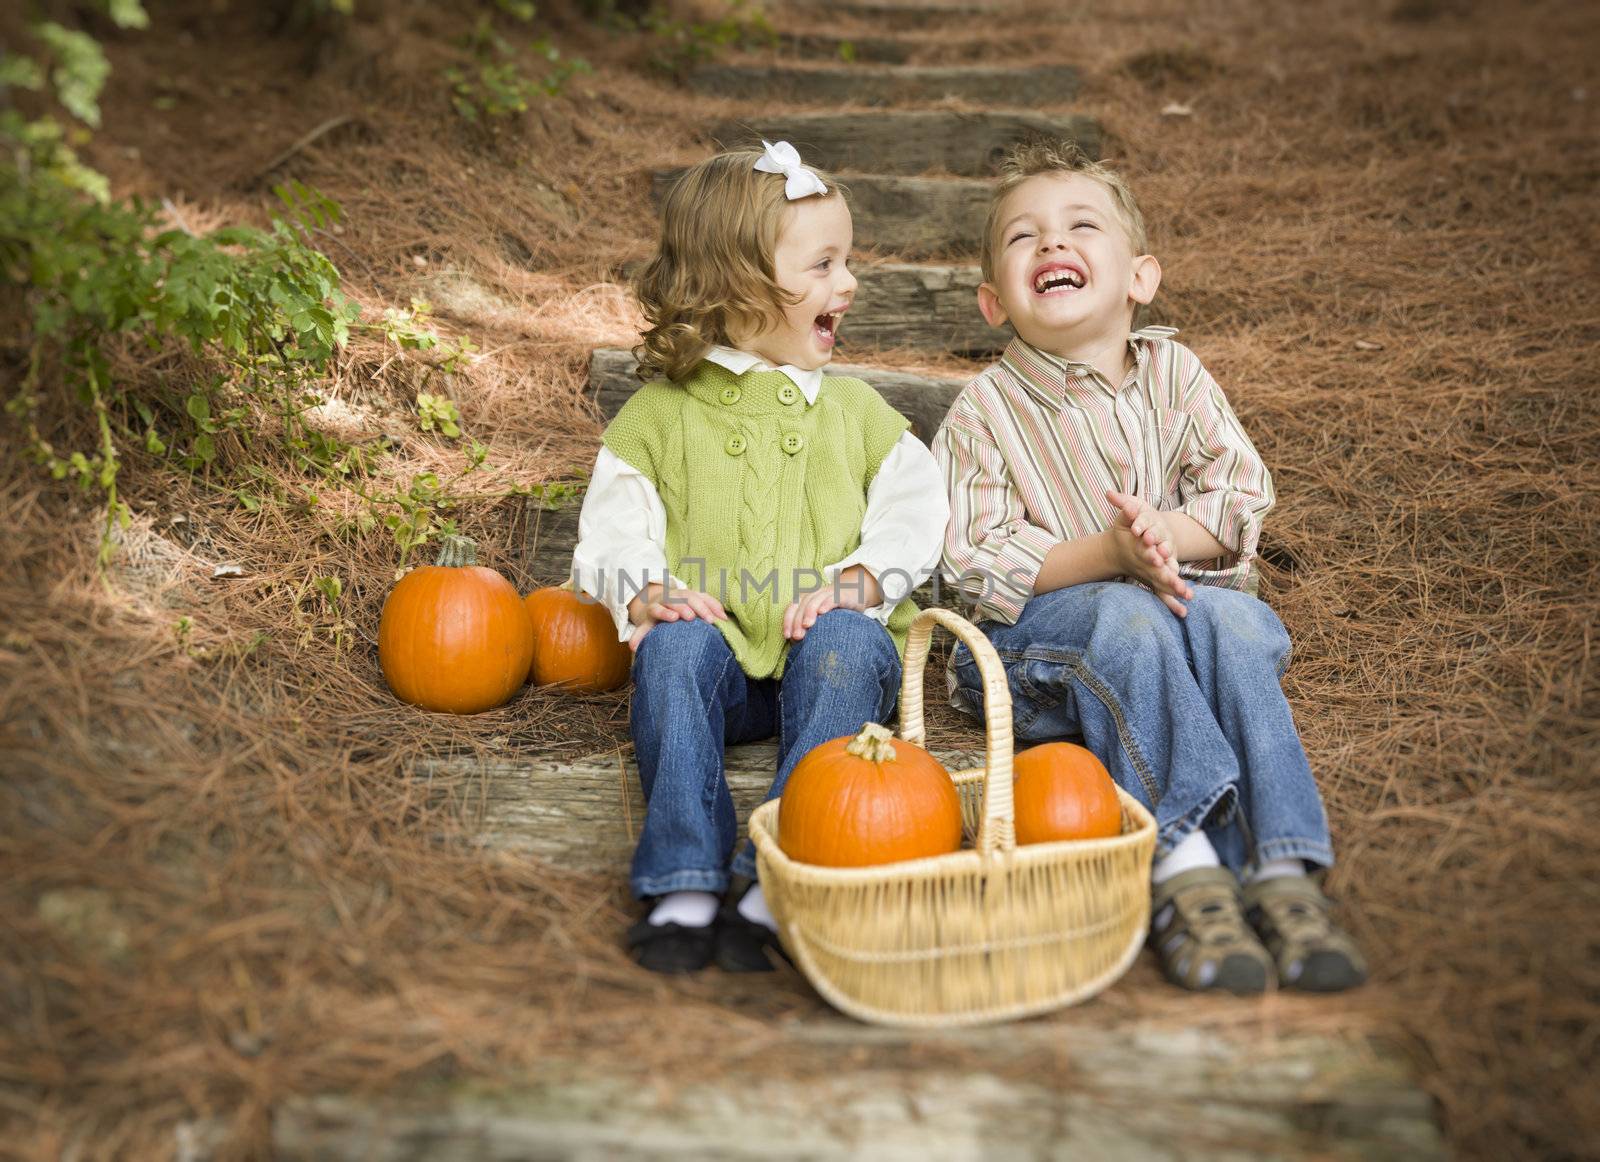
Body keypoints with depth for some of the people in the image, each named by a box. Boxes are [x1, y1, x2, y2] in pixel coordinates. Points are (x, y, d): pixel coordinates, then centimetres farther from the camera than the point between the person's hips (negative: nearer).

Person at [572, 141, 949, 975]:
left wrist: (860, 579, -11)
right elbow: (613, 525, 7)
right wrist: (646, 591, -14)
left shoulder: (854, 409, 17)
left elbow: (912, 510, 8)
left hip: (832, 643, 0)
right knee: (675, 648, -31)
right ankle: (685, 885, -34)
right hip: (718, 649, 0)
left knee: (847, 643, -32)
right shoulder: (659, 413, 12)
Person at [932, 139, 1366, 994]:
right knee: (1128, 620, -34)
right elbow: (977, 561, -11)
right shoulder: (983, 411, -3)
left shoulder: (1174, 372, 7)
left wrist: (1167, 533, -21)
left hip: (1179, 598, 3)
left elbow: (1241, 494, 1)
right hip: (1039, 631, -3)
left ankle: (1281, 871, -36)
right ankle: (1183, 868, -43)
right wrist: (1109, 554, -24)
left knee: (1233, 621, -29)